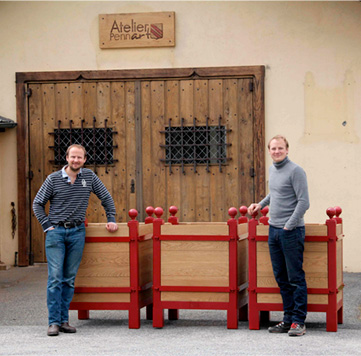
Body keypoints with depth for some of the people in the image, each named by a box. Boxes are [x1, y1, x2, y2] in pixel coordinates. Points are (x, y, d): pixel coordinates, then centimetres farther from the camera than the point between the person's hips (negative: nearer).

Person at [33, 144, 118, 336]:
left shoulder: (89, 176, 5)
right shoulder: (54, 179, -1)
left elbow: (106, 197, 16)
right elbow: (38, 204, 5)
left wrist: (111, 219, 8)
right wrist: (47, 225, -2)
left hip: (77, 232, 2)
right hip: (56, 232, -2)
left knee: (69, 279, 5)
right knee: (55, 277, -8)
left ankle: (64, 320, 9)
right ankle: (54, 322, -6)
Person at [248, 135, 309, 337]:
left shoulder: (295, 171, -10)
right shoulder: (273, 170, 15)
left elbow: (304, 202, -15)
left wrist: (289, 226, -16)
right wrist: (260, 205, 24)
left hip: (291, 231, -8)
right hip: (274, 229, 8)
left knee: (295, 278, -5)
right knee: (281, 278, 9)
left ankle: (299, 321, -2)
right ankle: (288, 319, 14)